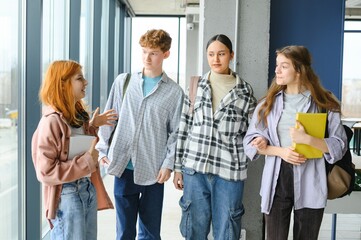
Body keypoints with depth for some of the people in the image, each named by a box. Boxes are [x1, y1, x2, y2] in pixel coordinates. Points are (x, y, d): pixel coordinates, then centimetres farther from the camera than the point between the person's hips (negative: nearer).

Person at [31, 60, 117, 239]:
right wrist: (87, 160, -22)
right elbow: (45, 172, -21)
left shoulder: (79, 114, 6)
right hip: (66, 196, -8)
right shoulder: (51, 121, -19)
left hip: (88, 190, 8)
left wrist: (92, 126, 7)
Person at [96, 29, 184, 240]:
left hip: (154, 171, -1)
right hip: (124, 167, 1)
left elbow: (175, 133, 1)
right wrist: (103, 150, 4)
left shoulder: (174, 92, 1)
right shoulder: (123, 81, 5)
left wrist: (169, 164, -7)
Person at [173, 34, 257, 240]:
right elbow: (184, 128, 7)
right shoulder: (196, 86, 6)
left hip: (229, 170, -1)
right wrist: (178, 167, 6)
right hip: (195, 167, 1)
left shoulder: (245, 90, 3)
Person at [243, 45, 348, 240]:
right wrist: (280, 151, -12)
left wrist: (307, 139, -21)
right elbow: (250, 142, 4)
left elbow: (339, 146, -5)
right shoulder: (268, 102, 5)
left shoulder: (324, 103, -2)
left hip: (310, 183, -1)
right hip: (276, 181, 2)